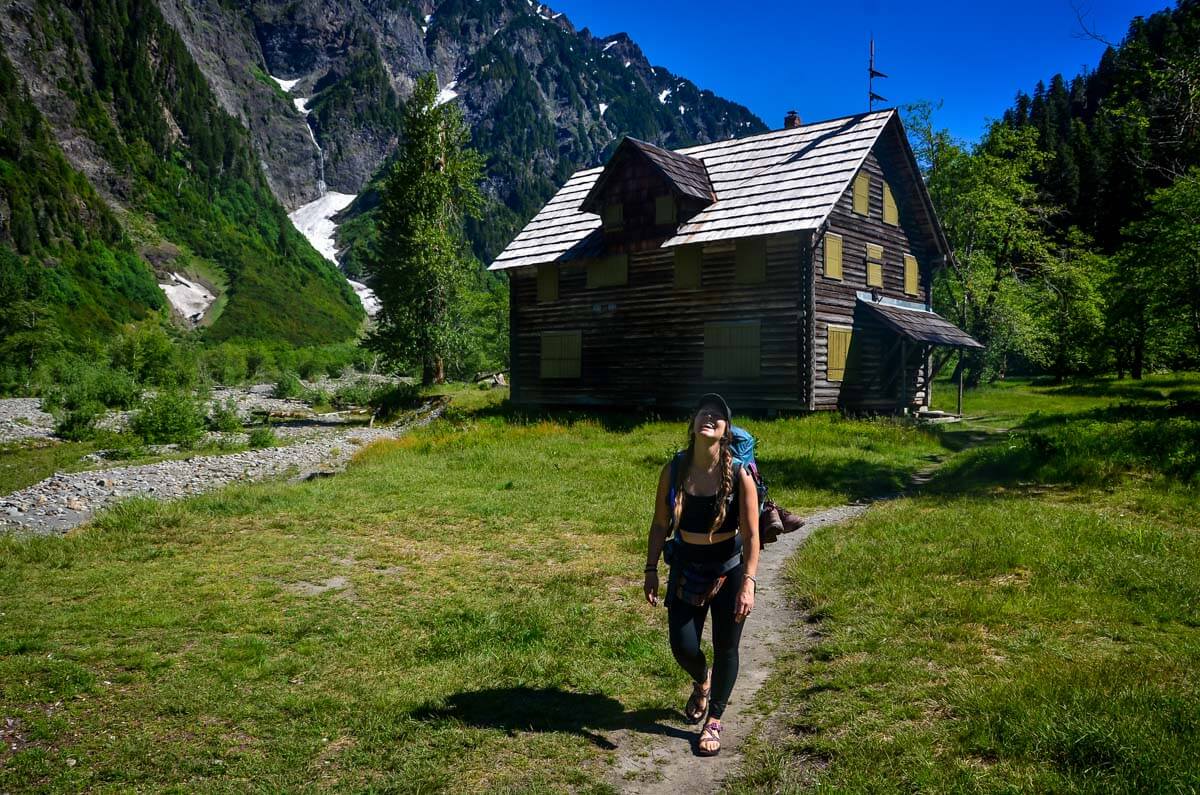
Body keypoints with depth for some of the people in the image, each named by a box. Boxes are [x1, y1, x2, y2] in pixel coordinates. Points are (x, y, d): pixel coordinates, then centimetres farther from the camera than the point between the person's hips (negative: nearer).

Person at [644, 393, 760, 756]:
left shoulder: (738, 474, -16)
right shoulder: (674, 470, -9)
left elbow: (751, 534, -15)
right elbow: (660, 524, 0)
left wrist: (748, 583, -21)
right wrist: (651, 570, 0)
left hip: (729, 569, -2)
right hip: (687, 569, 2)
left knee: (726, 648, 8)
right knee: (683, 647, 4)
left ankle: (714, 721, 31)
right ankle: (702, 682, 42)